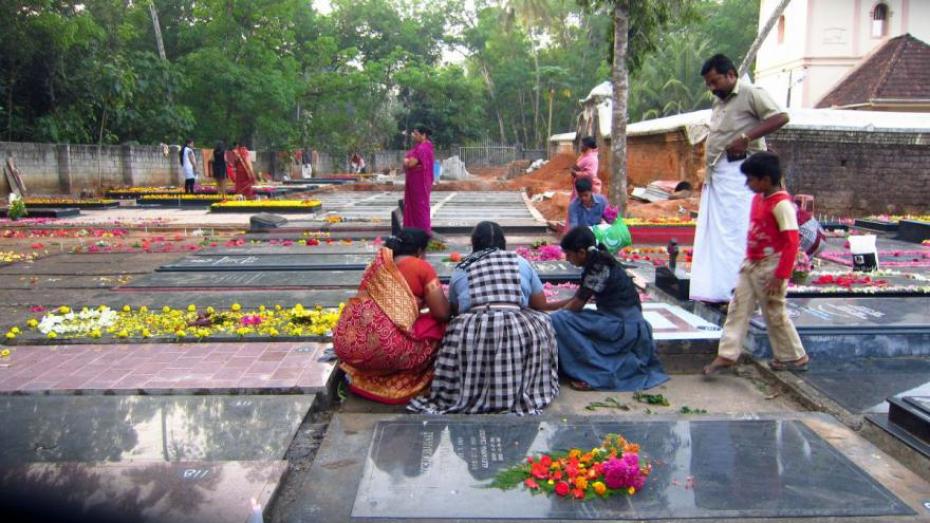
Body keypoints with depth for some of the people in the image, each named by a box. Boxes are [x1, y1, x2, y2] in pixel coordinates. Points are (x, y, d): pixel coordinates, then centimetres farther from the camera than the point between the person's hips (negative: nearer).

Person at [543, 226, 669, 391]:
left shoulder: (599, 267, -16)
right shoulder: (598, 263, 11)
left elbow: (576, 306, -11)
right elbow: (576, 299, 18)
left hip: (623, 326, -10)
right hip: (625, 324, 10)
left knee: (558, 320, -14)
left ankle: (597, 374, -7)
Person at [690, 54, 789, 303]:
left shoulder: (751, 94, -3)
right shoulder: (719, 102, 22)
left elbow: (781, 117, -13)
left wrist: (745, 137, -20)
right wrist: (707, 171, 15)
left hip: (738, 172, -9)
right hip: (716, 174, 9)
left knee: (735, 232, -11)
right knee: (713, 233, 6)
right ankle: (716, 290, 11)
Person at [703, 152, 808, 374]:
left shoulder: (781, 204, -18)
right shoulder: (757, 199, 7)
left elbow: (792, 242, -21)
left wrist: (781, 275, -22)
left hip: (770, 268, -8)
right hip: (751, 265, 8)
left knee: (775, 313, 5)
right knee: (738, 308, 6)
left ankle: (795, 357, 23)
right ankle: (727, 354, 10)